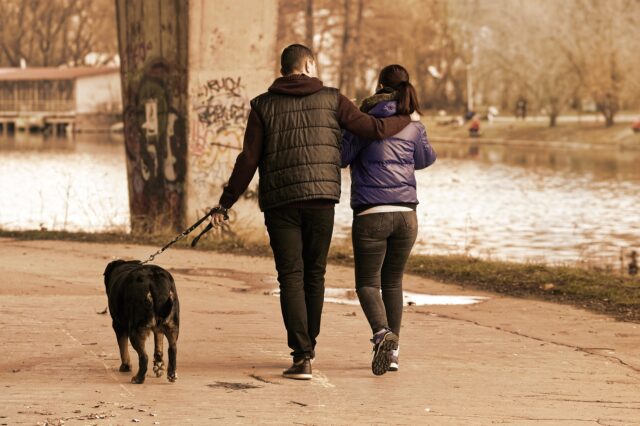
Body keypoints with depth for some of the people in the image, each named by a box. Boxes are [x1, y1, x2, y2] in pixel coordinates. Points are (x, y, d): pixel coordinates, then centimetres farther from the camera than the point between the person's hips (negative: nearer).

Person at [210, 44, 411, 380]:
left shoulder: (263, 106, 5)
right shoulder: (331, 99, 5)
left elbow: (248, 160, 0)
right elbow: (373, 129, 0)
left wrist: (225, 203, 6)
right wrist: (406, 119, 20)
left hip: (280, 202, -1)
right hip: (321, 199, 1)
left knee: (291, 278, -1)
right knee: (314, 275, 15)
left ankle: (301, 355, -12)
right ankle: (308, 345, 27)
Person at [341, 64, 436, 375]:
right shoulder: (413, 127, 6)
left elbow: (341, 156, -6)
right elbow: (426, 159, 22)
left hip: (370, 215, -4)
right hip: (406, 215, 4)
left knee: (367, 283, 4)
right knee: (393, 283, 17)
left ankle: (382, 333, -23)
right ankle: (392, 350, 15)